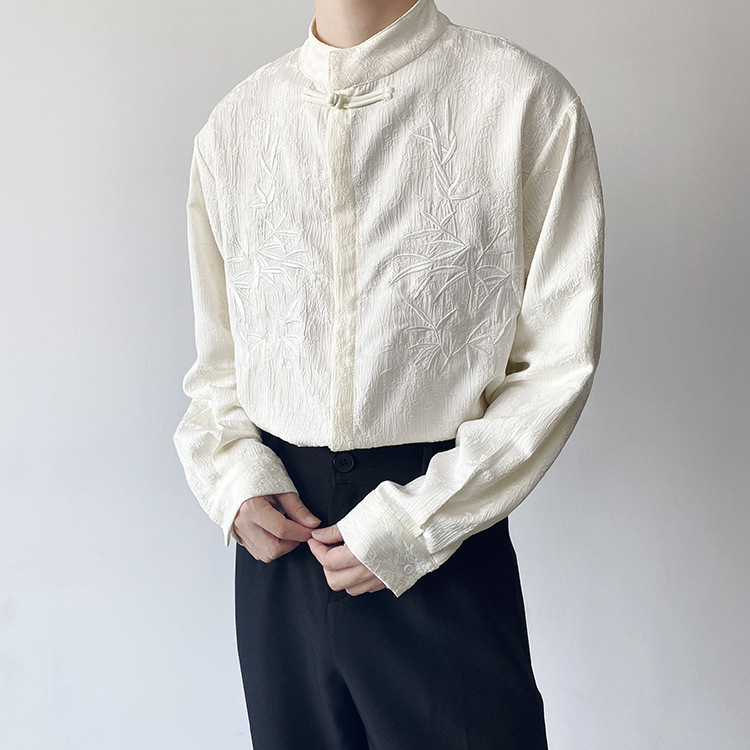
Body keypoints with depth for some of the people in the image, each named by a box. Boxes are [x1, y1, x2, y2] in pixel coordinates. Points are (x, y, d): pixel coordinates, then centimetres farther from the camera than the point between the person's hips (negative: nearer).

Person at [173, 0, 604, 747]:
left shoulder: (528, 102, -8)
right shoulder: (233, 124, 5)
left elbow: (559, 363, -8)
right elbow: (217, 356, 12)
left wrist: (408, 526, -11)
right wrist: (235, 477, -5)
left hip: (442, 563, -3)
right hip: (276, 544, 4)